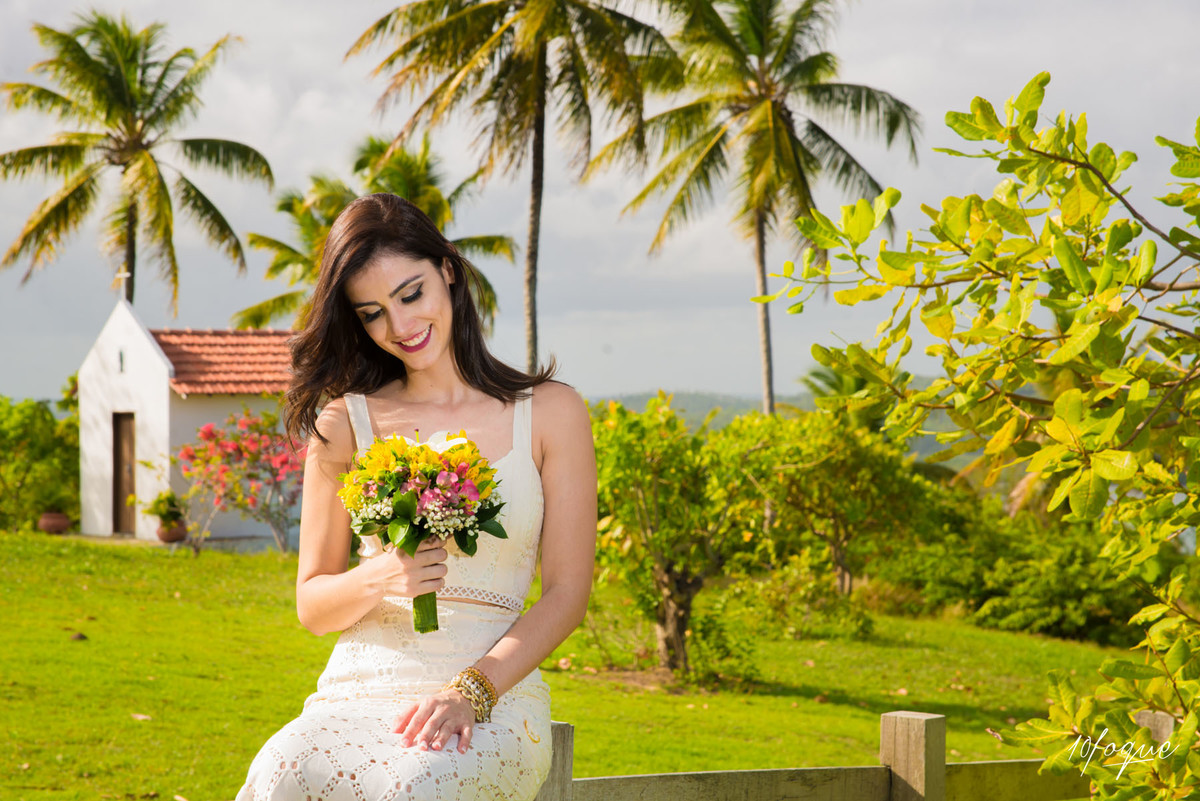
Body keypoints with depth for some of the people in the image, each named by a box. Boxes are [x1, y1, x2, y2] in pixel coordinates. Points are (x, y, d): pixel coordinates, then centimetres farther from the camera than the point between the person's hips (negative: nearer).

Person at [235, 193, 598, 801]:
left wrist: (470, 691, -12)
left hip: (496, 696, -1)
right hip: (361, 687, 1)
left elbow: (567, 593, 4)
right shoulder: (344, 424, 12)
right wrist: (379, 579, -11)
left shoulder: (550, 413, 8)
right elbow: (312, 606, 13)